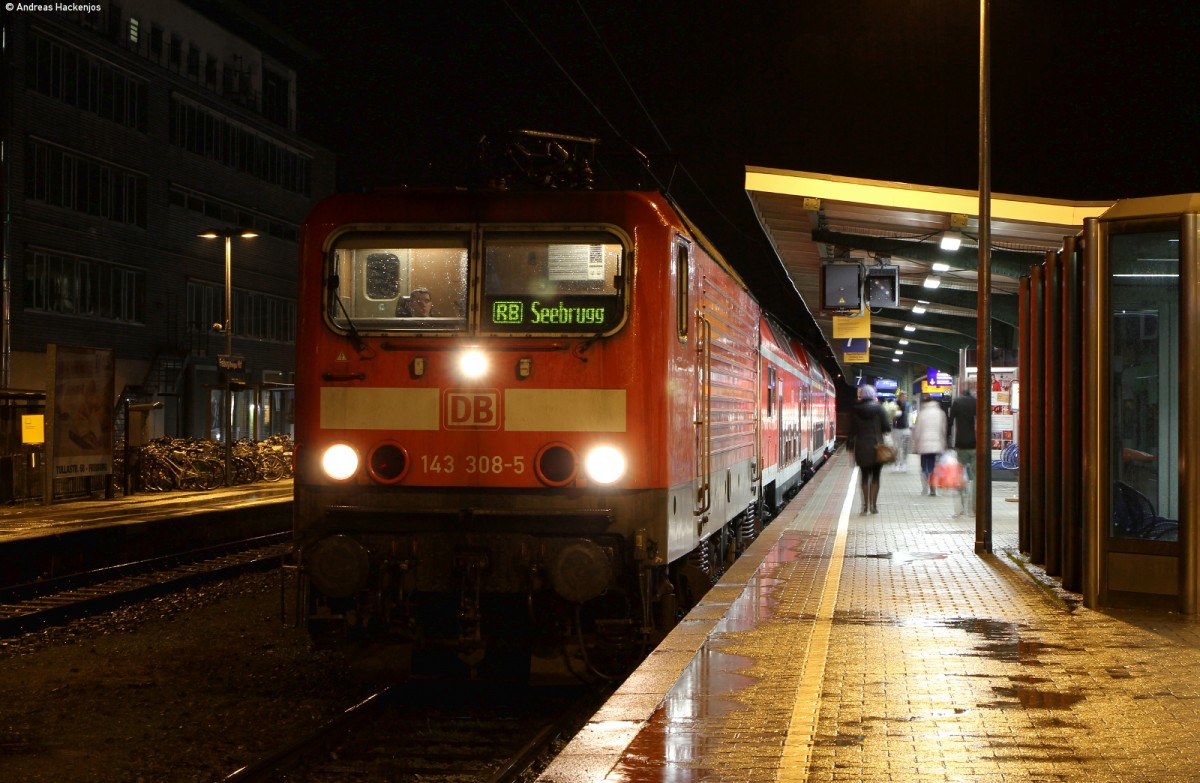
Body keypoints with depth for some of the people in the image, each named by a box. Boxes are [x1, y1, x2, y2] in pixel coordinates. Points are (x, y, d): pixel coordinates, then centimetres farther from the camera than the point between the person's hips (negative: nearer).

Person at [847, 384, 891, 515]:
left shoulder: (855, 410, 1)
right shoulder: (878, 408, -5)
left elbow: (852, 430, 1)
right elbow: (887, 427, -6)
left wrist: (851, 446, 7)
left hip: (861, 446, 2)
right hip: (876, 446, -2)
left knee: (864, 475, 9)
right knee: (875, 476, 5)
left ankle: (865, 505, 5)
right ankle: (873, 505, 2)